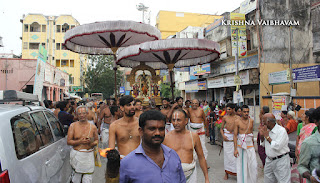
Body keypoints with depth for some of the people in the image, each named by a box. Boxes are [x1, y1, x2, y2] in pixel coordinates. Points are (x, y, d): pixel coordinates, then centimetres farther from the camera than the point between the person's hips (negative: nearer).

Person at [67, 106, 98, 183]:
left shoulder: (93, 127, 4)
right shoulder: (73, 126, 1)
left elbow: (96, 140, 13)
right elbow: (68, 141, 0)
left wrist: (91, 143, -9)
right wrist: (80, 141, -15)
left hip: (89, 155, 0)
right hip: (76, 154, 0)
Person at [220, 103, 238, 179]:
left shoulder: (237, 118, 0)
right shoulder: (225, 117, 3)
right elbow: (221, 128, 8)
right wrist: (223, 135, -7)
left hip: (235, 137, -1)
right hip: (226, 137, 1)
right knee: (227, 154, 7)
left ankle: (236, 171, 10)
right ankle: (226, 172, 18)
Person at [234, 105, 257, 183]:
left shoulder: (251, 121, 4)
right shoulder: (237, 121, -7)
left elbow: (252, 133, 15)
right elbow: (235, 135, -7)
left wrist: (253, 144, 15)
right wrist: (235, 149, -12)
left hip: (250, 145, 3)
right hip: (241, 145, -3)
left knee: (253, 165, 2)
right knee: (241, 165, 3)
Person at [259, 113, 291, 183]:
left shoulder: (281, 130, -17)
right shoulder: (266, 130, 4)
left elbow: (277, 146, -26)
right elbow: (263, 144, 13)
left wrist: (267, 136, -17)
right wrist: (262, 135, -4)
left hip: (281, 160, -7)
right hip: (269, 160, 7)